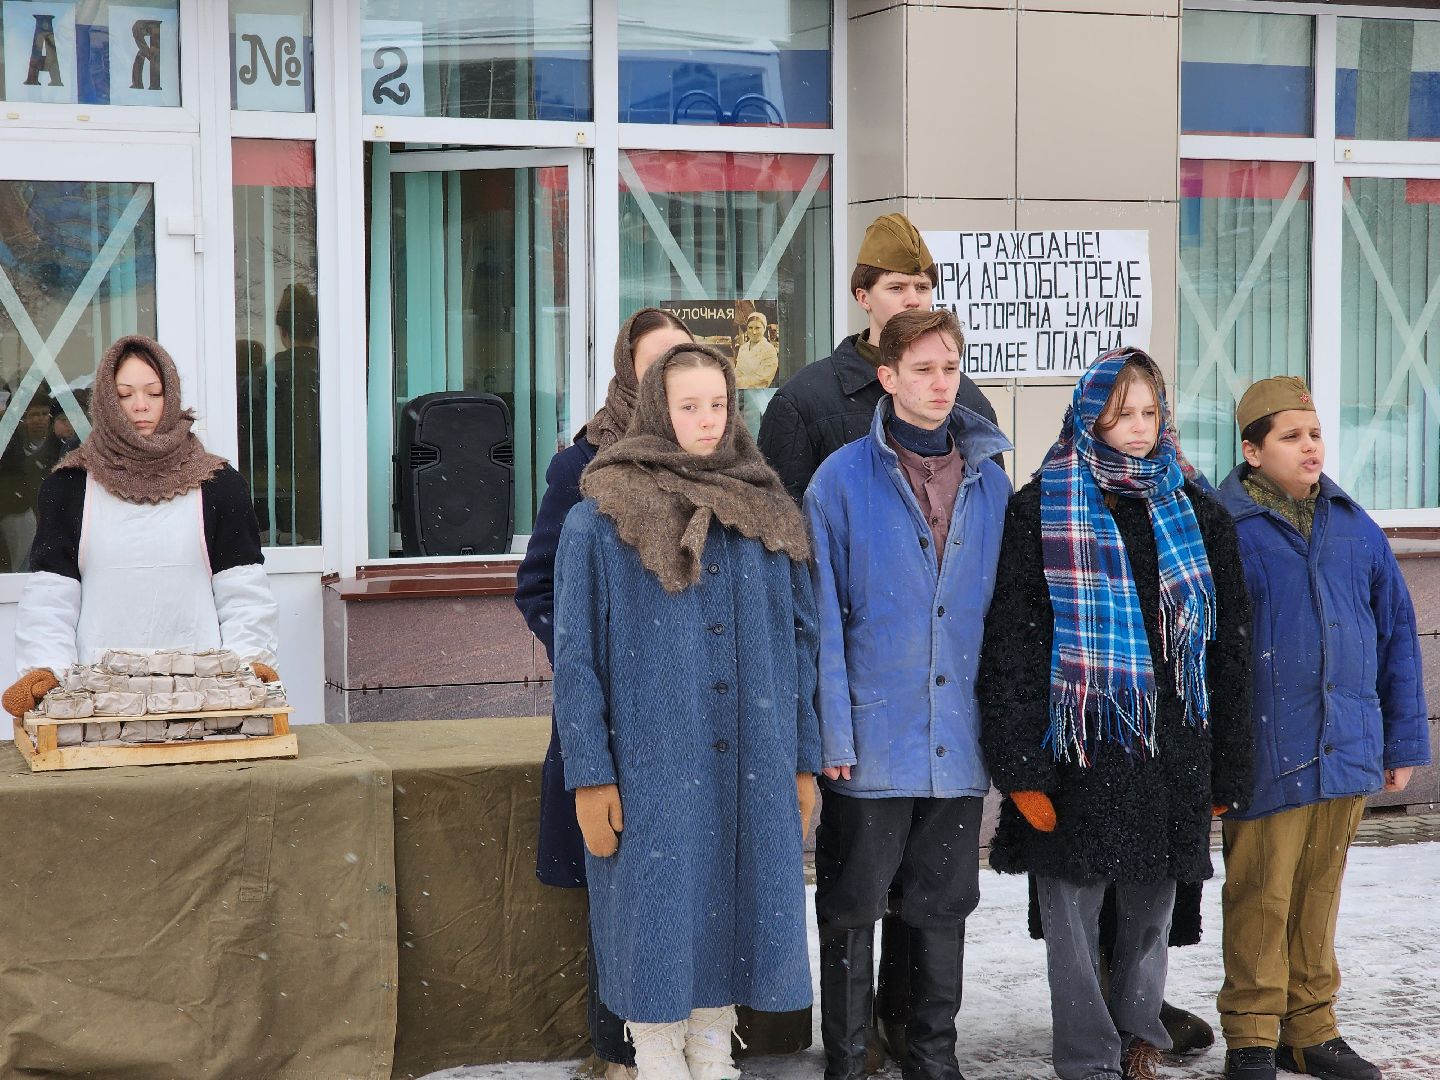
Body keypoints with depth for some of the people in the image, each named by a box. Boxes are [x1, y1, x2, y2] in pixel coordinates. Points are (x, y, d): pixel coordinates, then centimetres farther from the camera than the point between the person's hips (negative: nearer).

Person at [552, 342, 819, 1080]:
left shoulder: (766, 515, 10)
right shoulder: (599, 521, -3)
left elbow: (801, 642, 12)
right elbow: (575, 658, -4)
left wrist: (803, 760, 9)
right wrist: (589, 776, -8)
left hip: (751, 773, 4)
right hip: (649, 774, -4)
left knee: (727, 926, 9)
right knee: (657, 934, 2)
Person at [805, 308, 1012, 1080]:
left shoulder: (990, 482, 7)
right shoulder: (843, 480, -5)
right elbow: (823, 617, -6)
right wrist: (832, 732, -11)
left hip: (960, 745, 4)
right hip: (871, 743, -3)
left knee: (943, 909, 13)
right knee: (851, 913, 6)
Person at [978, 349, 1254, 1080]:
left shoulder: (1196, 514, 10)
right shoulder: (1041, 511, -1)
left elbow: (1229, 649, 11)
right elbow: (1011, 644, -5)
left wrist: (1226, 772, 7)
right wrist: (1022, 766, -11)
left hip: (1172, 750, 3)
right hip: (1079, 750, -3)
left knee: (1151, 909, 12)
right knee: (1074, 910, 1)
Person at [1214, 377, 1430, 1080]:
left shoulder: (1353, 528, 8)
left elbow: (1397, 633, 13)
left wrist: (1404, 739, 11)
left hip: (1347, 755, 5)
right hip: (1267, 756, -4)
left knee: (1319, 896, 15)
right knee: (1261, 901, 3)